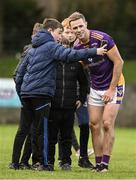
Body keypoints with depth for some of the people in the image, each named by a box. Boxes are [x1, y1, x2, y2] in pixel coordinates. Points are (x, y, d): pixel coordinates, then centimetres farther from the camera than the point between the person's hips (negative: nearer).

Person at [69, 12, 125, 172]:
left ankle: (105, 163, -8)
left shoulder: (102, 38, -21)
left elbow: (119, 62, -17)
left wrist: (112, 89, -16)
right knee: (94, 125, 1)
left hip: (113, 86, -6)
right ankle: (98, 163, 7)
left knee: (107, 124, -12)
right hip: (95, 89, 6)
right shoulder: (77, 47, -3)